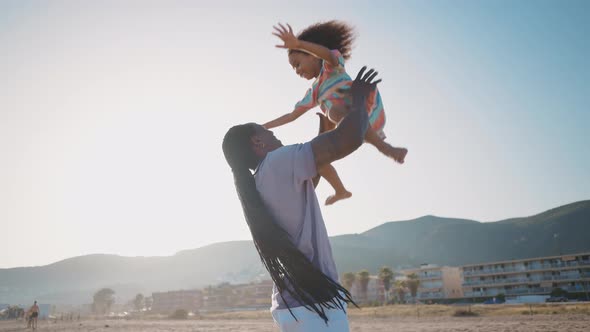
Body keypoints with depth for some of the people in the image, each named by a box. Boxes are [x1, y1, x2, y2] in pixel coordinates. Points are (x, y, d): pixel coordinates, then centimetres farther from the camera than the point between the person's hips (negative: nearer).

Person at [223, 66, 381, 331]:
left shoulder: (255, 188, 15)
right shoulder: (278, 162, -11)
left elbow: (305, 187, 33)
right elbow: (350, 139, -20)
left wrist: (323, 133, 35)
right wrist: (359, 100, 0)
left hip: (290, 306, 10)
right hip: (315, 305, -10)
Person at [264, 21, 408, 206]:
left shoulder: (332, 65, 3)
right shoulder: (314, 92, 24)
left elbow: (327, 53, -22)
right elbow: (293, 115, 30)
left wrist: (297, 44, -39)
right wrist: (263, 127, 28)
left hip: (369, 111, -9)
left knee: (334, 111, -38)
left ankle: (385, 147, -35)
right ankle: (340, 191, 30)